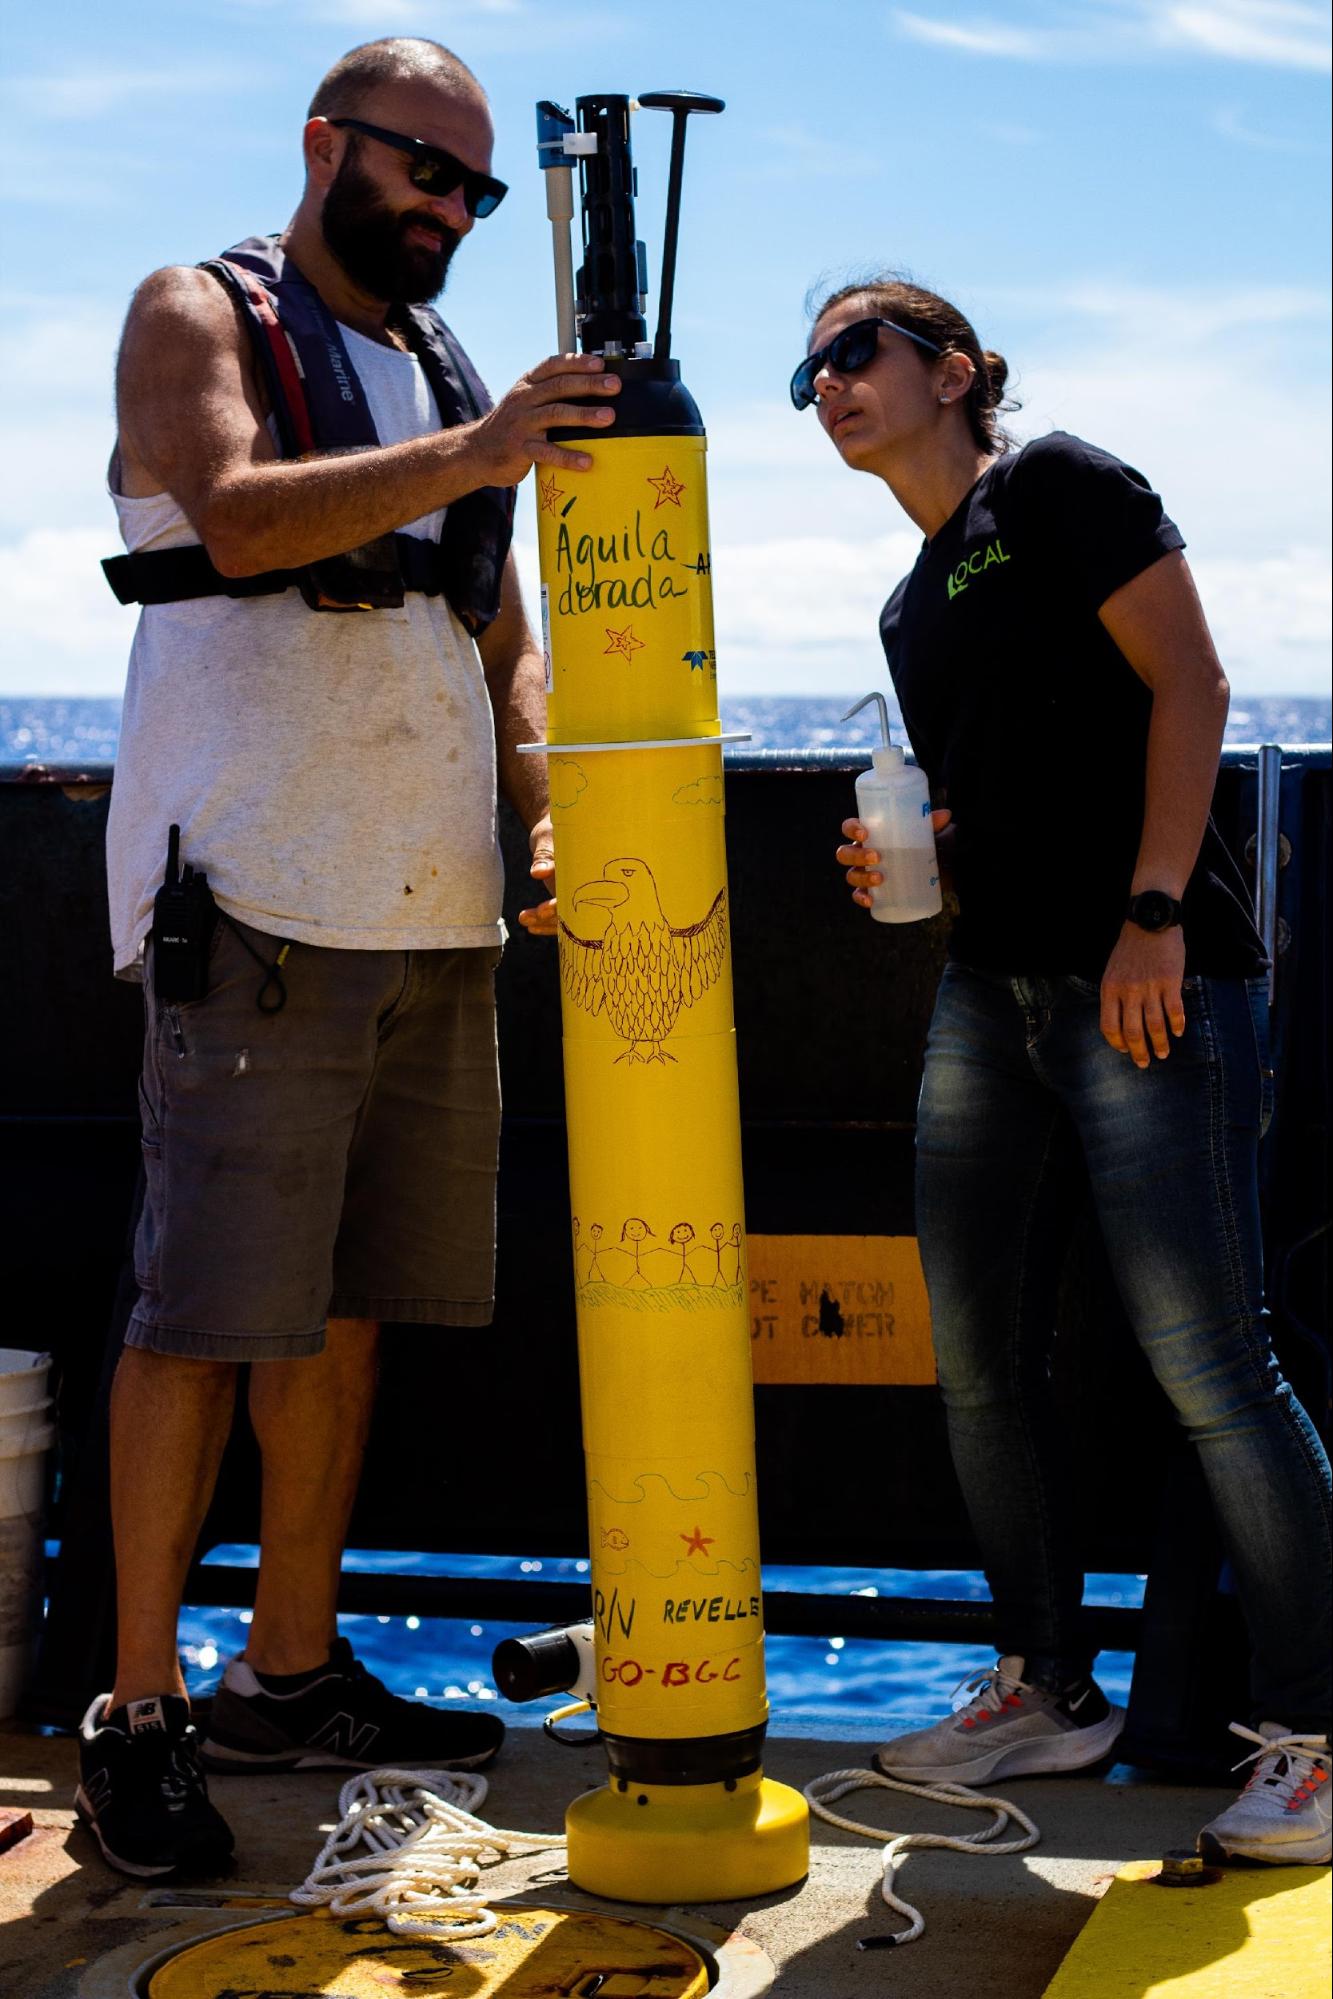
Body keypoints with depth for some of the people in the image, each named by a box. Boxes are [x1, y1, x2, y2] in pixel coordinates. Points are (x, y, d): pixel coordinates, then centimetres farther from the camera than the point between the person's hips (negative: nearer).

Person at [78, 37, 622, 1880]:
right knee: (208, 1302, -8)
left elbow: (502, 639, 20)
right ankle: (139, 1712, -1)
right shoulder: (200, 317, 2)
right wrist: (471, 454, -29)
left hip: (435, 907, 7)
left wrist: (552, 817, 3)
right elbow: (237, 517, -18)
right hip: (255, 896, -7)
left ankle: (293, 1672, 19)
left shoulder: (447, 380, 21)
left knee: (349, 1298, 9)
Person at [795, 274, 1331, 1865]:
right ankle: (1046, 1690, 22)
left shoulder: (1057, 486, -2)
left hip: (1147, 980, -8)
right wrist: (899, 861, 6)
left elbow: (1189, 689, -9)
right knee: (980, 1361, 8)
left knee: (1203, 1360, -10)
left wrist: (1152, 913, -17)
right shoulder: (912, 608, 20)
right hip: (990, 989, 8)